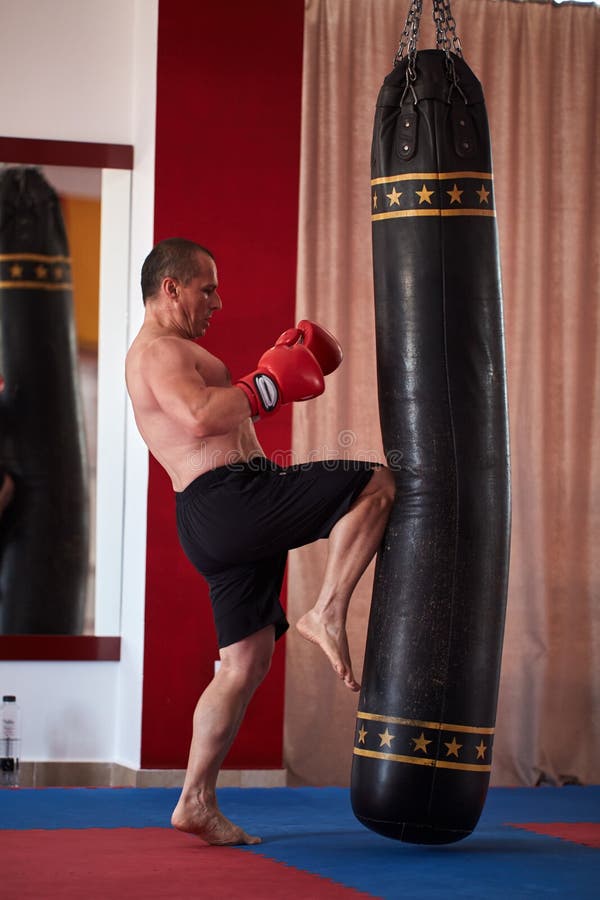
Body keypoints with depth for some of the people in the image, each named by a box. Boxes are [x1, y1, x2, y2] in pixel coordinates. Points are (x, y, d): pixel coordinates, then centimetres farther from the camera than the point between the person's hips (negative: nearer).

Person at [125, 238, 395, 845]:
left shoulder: (169, 353, 28)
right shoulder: (158, 350, -7)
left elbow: (220, 415, 35)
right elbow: (201, 418, -24)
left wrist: (283, 365, 25)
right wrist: (269, 384, -13)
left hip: (220, 523, 10)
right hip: (230, 496, -10)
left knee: (246, 663, 10)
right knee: (378, 485, -11)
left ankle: (196, 802, 9)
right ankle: (326, 613, -14)